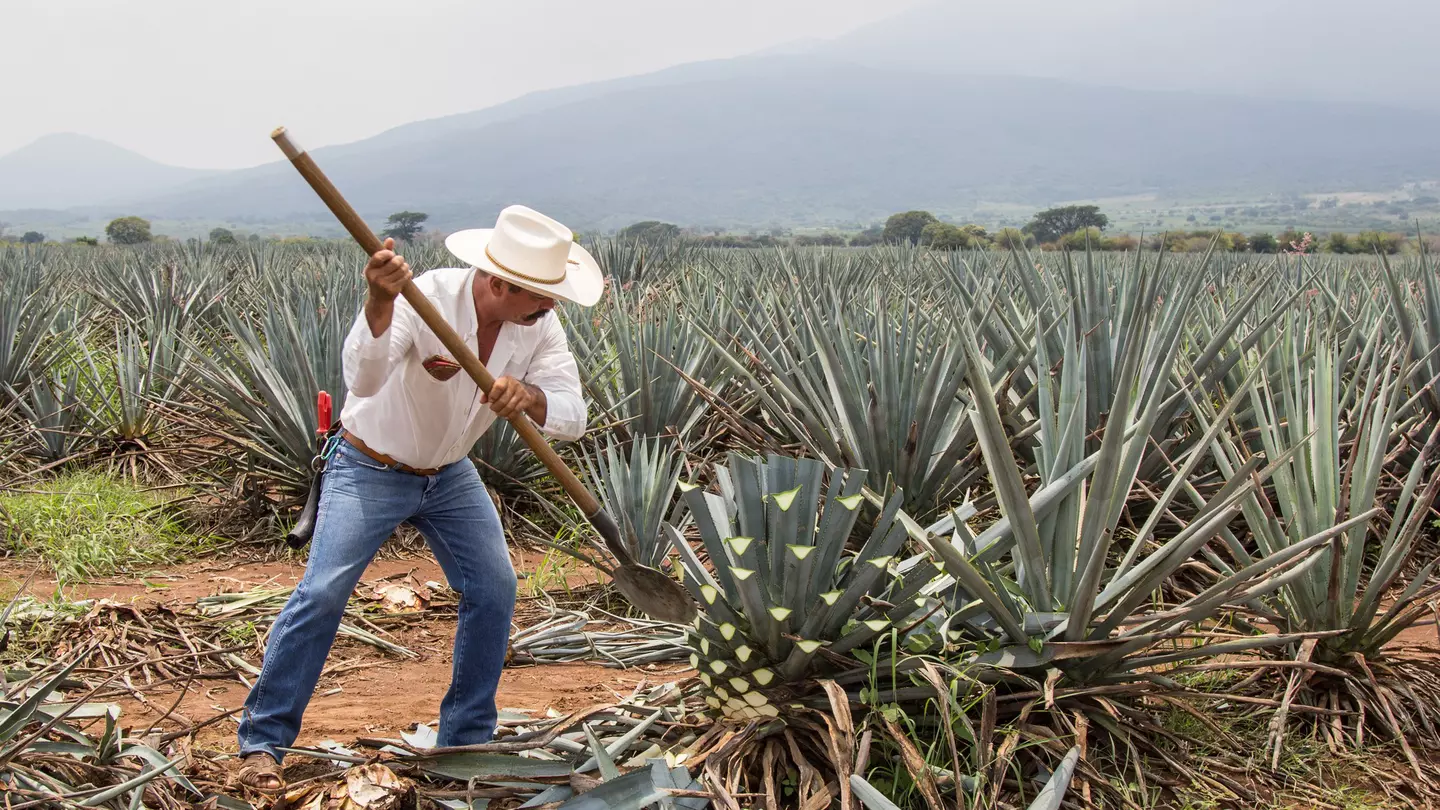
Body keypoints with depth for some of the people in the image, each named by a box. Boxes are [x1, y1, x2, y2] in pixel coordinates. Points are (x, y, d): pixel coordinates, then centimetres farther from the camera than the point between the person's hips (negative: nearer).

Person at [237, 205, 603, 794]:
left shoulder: (538, 325, -16)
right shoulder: (425, 298, -32)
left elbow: (572, 417, -23)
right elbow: (363, 379, -46)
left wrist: (528, 396, -45)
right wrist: (379, 302, -64)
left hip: (449, 474, 5)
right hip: (369, 468, -5)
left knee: (494, 590, -2)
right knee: (323, 592, -14)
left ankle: (467, 742, 13)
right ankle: (263, 741, 1)